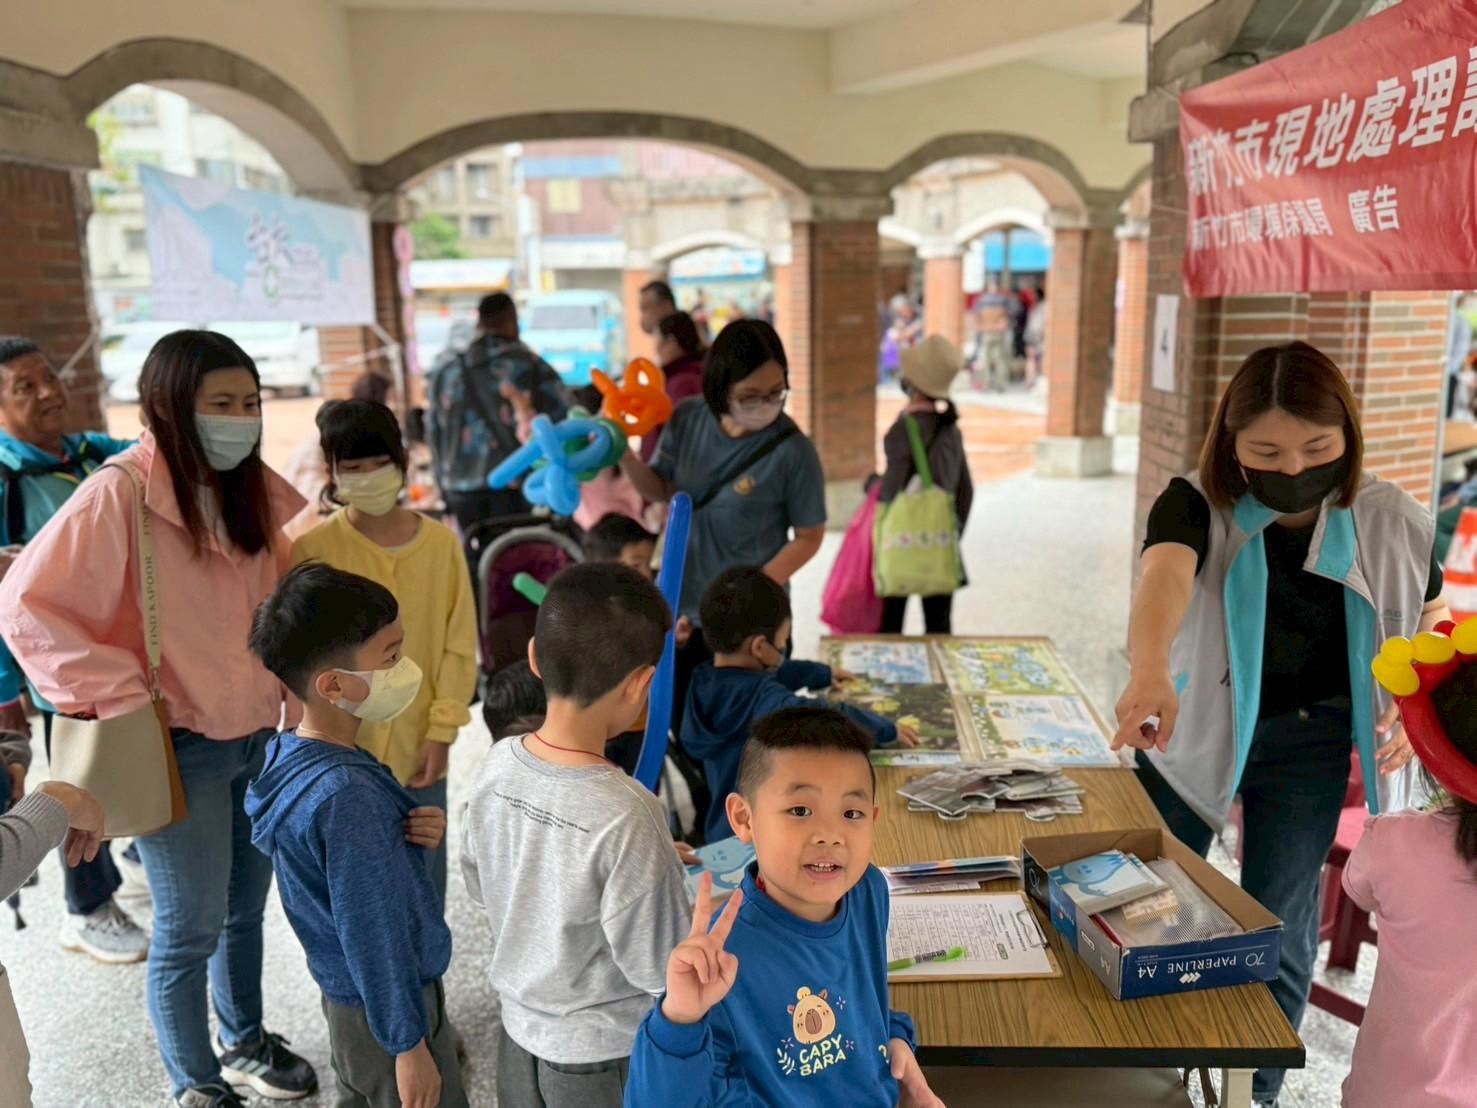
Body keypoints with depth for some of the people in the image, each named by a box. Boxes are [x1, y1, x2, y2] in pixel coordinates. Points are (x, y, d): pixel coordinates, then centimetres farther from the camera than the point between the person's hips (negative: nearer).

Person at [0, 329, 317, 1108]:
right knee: (190, 927, 8)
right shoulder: (119, 495, -19)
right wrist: (124, 694, -19)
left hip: (258, 733, 6)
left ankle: (244, 1042, 42)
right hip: (178, 746, -6)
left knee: (247, 907, 20)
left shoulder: (258, 490, 1)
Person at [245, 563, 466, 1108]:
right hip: (384, 1007, -8)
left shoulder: (292, 754, -4)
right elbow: (372, 935, -25)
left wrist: (413, 836, -10)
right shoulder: (348, 794, -32)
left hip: (346, 996, 9)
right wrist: (408, 1044, -15)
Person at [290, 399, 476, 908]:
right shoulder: (313, 550, -9)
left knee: (425, 893, 16)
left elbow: (459, 644, 0)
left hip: (419, 751, 2)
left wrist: (441, 730, -4)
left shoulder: (441, 542, -3)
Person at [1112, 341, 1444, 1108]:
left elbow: (1433, 626, 6)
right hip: (1192, 726, 0)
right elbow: (1164, 576, -42)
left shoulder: (1389, 523, -11)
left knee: (1279, 924, 6)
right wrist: (1150, 670, -63)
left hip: (1308, 742, 1)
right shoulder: (1196, 507, -20)